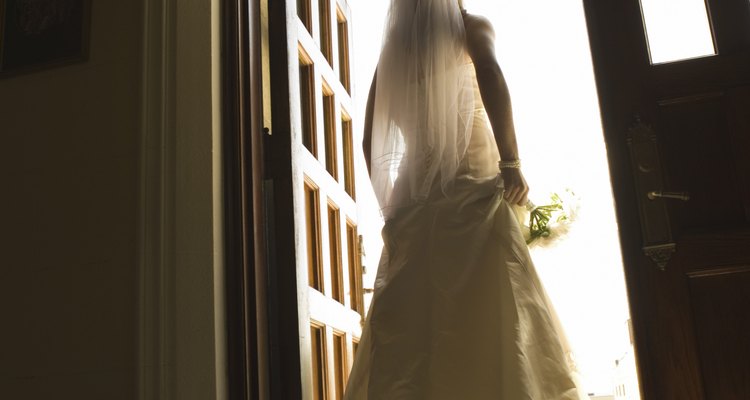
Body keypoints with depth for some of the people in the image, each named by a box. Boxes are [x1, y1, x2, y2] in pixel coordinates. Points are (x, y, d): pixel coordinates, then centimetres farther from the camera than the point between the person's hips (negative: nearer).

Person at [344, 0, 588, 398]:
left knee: (410, 318, 3)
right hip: (473, 184, -4)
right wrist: (511, 162, -17)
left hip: (413, 193, 4)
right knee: (492, 307, -6)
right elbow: (489, 73, -13)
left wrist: (389, 200, 23)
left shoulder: (391, 52, 20)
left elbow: (370, 141, 16)